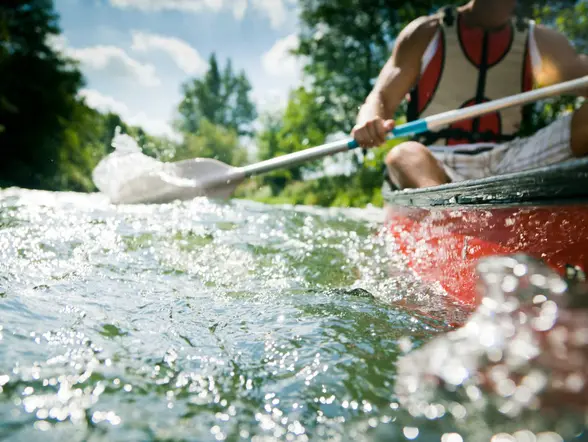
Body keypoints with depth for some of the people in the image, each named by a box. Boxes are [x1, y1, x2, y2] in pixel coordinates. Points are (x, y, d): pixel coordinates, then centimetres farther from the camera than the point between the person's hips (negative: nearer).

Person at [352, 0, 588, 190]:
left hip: (509, 165, 3)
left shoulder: (539, 41, 17)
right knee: (404, 155, -35)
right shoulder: (427, 33, 9)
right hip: (437, 166, -3)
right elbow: (380, 98, 0)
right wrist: (369, 123, -24)